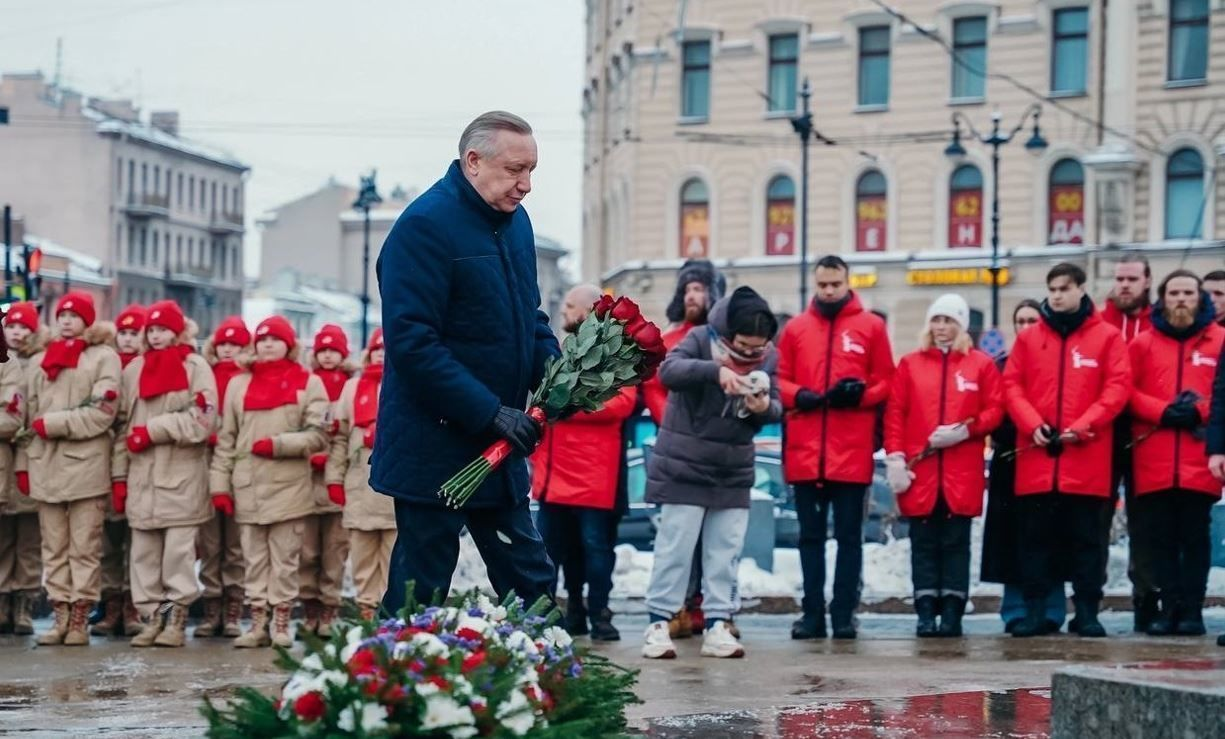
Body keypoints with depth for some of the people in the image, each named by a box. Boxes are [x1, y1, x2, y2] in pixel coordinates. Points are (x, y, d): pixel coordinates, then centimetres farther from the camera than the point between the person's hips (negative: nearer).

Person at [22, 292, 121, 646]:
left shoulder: (104, 357, 2)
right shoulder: (40, 361, 19)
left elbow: (102, 413, -9)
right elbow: (31, 415, 17)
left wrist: (51, 424, -12)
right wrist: (24, 462, 8)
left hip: (86, 465, -5)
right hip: (46, 464, 5)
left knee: (84, 547, -2)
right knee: (54, 547, 5)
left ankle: (80, 619, -1)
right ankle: (60, 615, 8)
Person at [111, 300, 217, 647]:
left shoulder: (195, 367, 0)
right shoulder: (134, 369, 13)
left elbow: (201, 421, -11)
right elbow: (122, 425, 12)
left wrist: (152, 430, -13)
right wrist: (119, 475, 7)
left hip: (182, 476, -4)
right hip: (142, 475, 4)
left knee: (179, 550, -3)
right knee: (143, 550, 3)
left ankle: (176, 617, 1)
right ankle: (150, 616, 7)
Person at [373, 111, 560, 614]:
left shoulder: (515, 221, 10)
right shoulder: (425, 226, -16)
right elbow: (412, 342, -22)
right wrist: (491, 412, -24)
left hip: (497, 449, 8)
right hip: (434, 451, -8)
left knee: (532, 585, 9)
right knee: (421, 596, 0)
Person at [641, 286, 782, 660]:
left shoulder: (769, 358, 2)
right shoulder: (701, 340, -11)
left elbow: (777, 408, 2)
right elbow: (669, 371, -27)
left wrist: (765, 407, -22)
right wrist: (715, 371, -42)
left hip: (734, 473, 4)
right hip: (685, 468, -4)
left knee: (725, 552, 5)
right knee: (674, 547, -4)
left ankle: (717, 626, 10)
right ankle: (658, 624, 1)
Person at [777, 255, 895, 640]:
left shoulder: (871, 326, 6)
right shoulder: (795, 328, 11)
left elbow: (886, 381, 3)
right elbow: (779, 379, 10)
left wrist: (860, 393, -15)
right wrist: (799, 395, -10)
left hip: (853, 451, -2)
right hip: (805, 450, 2)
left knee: (849, 535, 2)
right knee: (811, 536, 5)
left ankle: (844, 614, 5)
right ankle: (812, 613, 9)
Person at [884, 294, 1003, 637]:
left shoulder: (981, 364, 7)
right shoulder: (910, 364, 9)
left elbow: (995, 410, 2)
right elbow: (894, 413, 5)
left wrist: (964, 431, -13)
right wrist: (895, 458, -4)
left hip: (962, 472, -1)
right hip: (919, 471, 1)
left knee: (956, 542, 1)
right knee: (924, 543, 2)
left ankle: (952, 612, 4)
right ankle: (925, 612, 3)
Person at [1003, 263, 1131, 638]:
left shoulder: (1107, 336, 4)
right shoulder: (1028, 338, 11)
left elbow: (1118, 387, -2)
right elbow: (1012, 385, 7)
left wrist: (1082, 426, -12)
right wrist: (1033, 425, -9)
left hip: (1087, 457, -2)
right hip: (1036, 456, 2)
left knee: (1087, 538, 2)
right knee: (1035, 537, 3)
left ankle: (1087, 612, 7)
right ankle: (1034, 612, 7)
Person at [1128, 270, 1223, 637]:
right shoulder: (1144, 343, 11)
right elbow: (1128, 391, 5)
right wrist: (1163, 412, -10)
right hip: (1154, 462, 2)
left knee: (1195, 536, 0)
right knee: (1162, 537, 3)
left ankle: (1192, 609, 4)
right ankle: (1169, 607, 8)